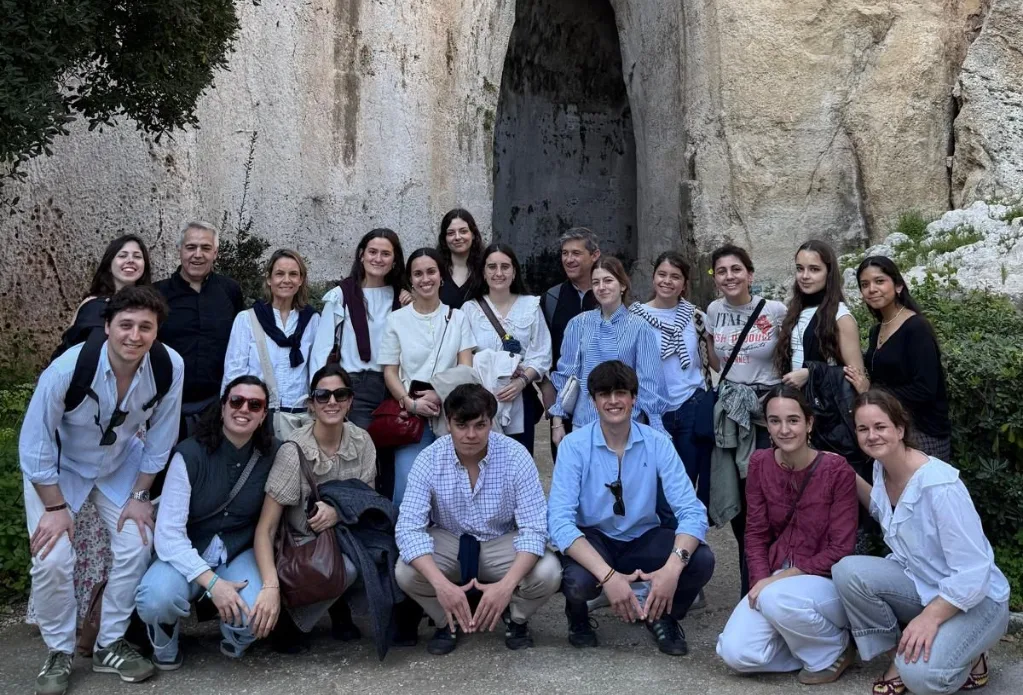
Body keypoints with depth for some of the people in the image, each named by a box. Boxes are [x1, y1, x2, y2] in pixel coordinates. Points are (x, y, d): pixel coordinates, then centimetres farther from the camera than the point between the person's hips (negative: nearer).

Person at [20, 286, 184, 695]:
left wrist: (139, 495, -7)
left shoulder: (169, 366, -27)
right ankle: (59, 654, 11)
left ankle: (110, 645, 16)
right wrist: (56, 507, -19)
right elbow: (34, 444, -22)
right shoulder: (68, 368, -35)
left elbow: (159, 439, -11)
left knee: (135, 547, -6)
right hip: (59, 466, -2)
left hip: (120, 465, 3)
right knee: (52, 559, -13)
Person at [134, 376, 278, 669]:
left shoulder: (271, 455, -7)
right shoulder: (190, 454, -15)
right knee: (156, 599, -33)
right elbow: (168, 533, -19)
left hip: (240, 554, 1)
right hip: (188, 555, -1)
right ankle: (165, 645, 4)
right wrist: (212, 582, -29)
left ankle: (235, 638, 9)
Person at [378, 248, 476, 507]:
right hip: (411, 415, -1)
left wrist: (442, 394, -12)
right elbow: (390, 372, 3)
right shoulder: (396, 319, 5)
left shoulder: (457, 317, 9)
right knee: (408, 485, -10)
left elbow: (466, 369, 4)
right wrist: (411, 403, -12)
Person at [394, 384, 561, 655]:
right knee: (406, 573, -28)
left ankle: (516, 617, 7)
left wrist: (506, 585, -37)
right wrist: (441, 584, -39)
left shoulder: (516, 456, -20)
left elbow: (534, 528, -21)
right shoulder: (429, 459, -19)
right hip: (448, 542, 1)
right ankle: (447, 621, 4)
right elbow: (409, 527, -23)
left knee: (548, 573, -28)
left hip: (502, 543, 0)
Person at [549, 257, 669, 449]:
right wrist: (558, 420, 5)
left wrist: (655, 431, -4)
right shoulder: (579, 324, 1)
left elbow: (649, 381, -2)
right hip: (584, 422, 2)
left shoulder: (639, 327, -4)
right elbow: (566, 374, 7)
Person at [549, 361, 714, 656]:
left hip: (643, 538, 2)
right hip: (593, 539, -2)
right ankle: (578, 618, 6)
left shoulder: (657, 444, -10)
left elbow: (692, 511, -17)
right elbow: (560, 520, -25)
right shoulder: (574, 446, -16)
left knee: (701, 561, -25)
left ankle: (663, 617, 8)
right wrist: (608, 575, -39)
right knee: (577, 580, -35)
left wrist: (673, 567, -37)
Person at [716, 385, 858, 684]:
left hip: (828, 582, -3)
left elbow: (840, 550, -14)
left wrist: (785, 576, -20)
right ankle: (810, 641, 7)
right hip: (775, 581, 4)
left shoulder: (837, 470, -14)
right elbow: (756, 533, 2)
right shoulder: (760, 464, -2)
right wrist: (761, 580, -13)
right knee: (736, 654, -20)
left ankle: (834, 651, -5)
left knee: (779, 598, -37)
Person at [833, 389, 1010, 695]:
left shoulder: (940, 485, -27)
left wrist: (930, 618, -31)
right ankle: (899, 658, -1)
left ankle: (970, 658, 4)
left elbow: (973, 572, -26)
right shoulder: (881, 468, -4)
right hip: (919, 584, 7)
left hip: (974, 598, -7)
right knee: (848, 570, -22)